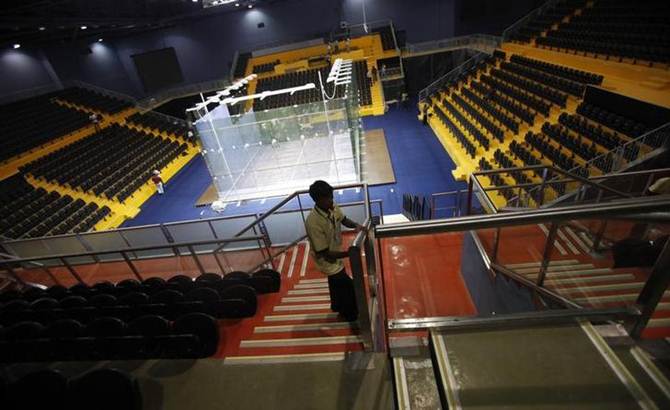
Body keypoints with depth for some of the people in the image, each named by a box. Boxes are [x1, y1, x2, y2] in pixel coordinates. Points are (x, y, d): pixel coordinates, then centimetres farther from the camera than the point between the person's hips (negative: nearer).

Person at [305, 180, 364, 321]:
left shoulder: (332, 207, -16)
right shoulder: (313, 222, -38)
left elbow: (344, 220, 5)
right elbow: (325, 253, -32)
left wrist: (356, 225, -16)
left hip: (335, 255, 7)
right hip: (327, 261, -7)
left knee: (337, 283, 29)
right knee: (349, 287, 5)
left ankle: (338, 306, 57)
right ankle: (352, 316, 32)